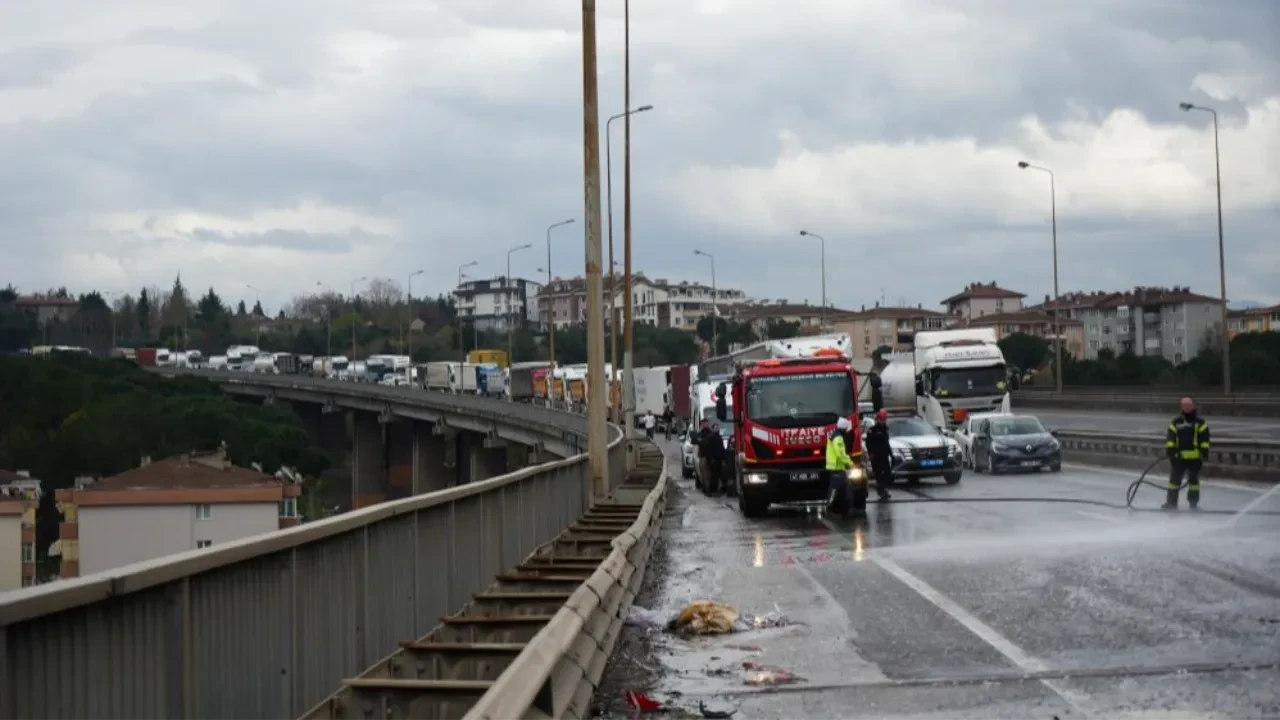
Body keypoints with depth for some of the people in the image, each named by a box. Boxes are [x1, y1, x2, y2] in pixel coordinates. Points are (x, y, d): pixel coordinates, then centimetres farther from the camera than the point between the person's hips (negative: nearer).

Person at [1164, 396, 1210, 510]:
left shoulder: (1200, 422, 2)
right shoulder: (1176, 422, 7)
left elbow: (1204, 438, 0)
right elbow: (1170, 436, 3)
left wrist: (1204, 451, -7)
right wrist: (1170, 448, -9)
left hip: (1194, 457, -1)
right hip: (1179, 457, 1)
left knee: (1193, 479, 8)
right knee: (1174, 479, 2)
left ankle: (1193, 502, 18)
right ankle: (1172, 502, 8)